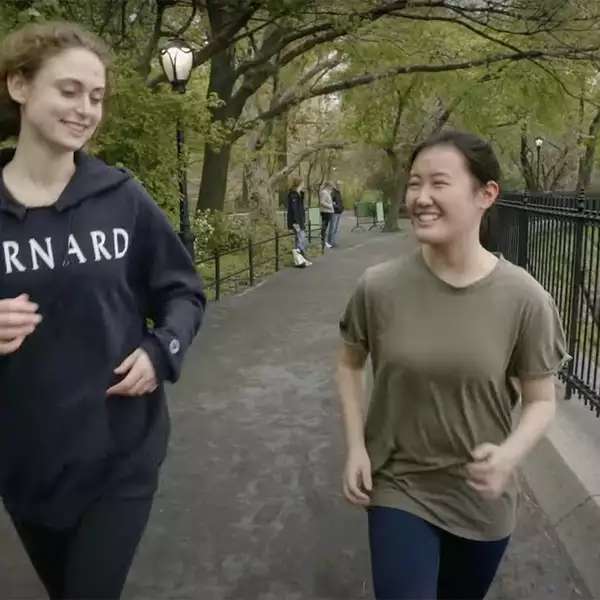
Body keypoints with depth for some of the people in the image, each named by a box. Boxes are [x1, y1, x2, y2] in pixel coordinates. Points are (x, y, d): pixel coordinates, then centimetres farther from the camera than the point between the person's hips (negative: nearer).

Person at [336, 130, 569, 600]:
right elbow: (350, 364, 3)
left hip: (483, 500, 1)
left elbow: (541, 401, -6)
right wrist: (356, 446, -6)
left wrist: (509, 455, -26)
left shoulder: (524, 298, -18)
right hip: (397, 488, -1)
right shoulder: (379, 287, -16)